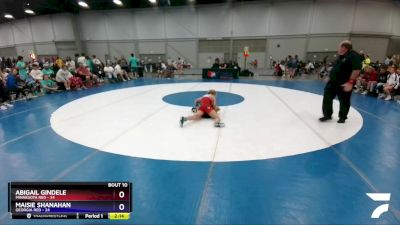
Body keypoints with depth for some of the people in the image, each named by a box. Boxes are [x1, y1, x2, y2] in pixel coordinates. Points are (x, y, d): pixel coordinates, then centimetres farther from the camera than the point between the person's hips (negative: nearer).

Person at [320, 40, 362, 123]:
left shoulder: (354, 56, -14)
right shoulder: (340, 56, 13)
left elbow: (356, 69, -23)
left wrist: (350, 82, -28)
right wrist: (330, 77, 21)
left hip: (344, 84, -8)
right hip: (333, 82, 8)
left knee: (344, 101, 6)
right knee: (327, 98, 6)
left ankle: (342, 117, 21)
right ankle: (327, 115, 17)